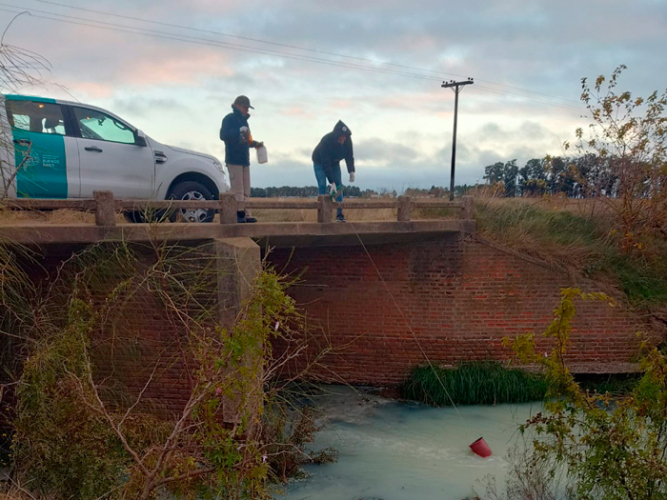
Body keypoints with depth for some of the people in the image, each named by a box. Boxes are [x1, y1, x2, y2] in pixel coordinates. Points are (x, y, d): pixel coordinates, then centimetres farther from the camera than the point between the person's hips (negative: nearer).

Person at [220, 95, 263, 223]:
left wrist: (255, 144, 10)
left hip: (244, 159, 8)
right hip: (234, 159, -8)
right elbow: (223, 135, -15)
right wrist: (239, 131, -25)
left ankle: (245, 214, 8)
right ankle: (238, 214, -9)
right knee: (238, 189, -10)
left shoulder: (243, 120, 22)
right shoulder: (229, 119, -4)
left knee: (246, 190, 6)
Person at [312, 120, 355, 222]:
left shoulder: (347, 140, -25)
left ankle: (339, 213, -4)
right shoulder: (326, 140, -39)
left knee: (339, 185, -7)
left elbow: (349, 156, -11)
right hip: (320, 162, -4)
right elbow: (326, 164, -38)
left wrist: (351, 171, -25)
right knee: (322, 185, -16)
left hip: (334, 162, 4)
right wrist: (332, 182, -41)